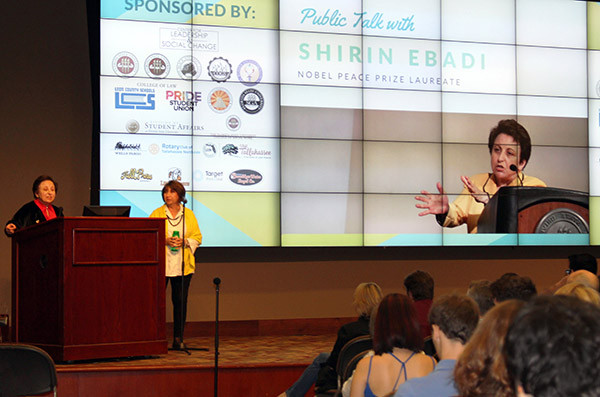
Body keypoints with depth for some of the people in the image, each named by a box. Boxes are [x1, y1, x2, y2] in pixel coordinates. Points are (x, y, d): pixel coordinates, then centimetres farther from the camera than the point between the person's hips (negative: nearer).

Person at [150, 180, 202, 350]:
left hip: (183, 264, 2)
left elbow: (197, 237, 9)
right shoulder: (157, 214, 4)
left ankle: (178, 339, 9)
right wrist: (165, 241, -15)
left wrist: (184, 242, -10)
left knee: (180, 301, 3)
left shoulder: (189, 214, 10)